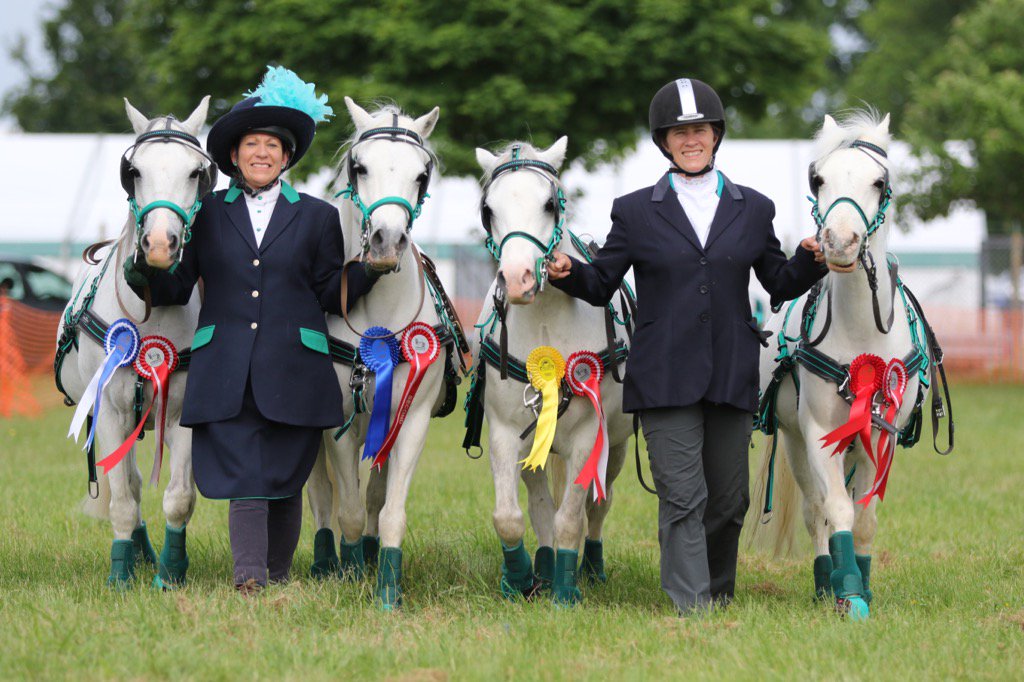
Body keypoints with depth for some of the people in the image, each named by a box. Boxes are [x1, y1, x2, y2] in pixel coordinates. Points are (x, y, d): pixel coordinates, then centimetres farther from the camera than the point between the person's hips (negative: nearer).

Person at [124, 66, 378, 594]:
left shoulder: (317, 217, 12)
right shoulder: (209, 214, 12)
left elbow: (331, 294, 8)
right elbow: (177, 287, 8)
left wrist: (370, 268, -8)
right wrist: (144, 276, -11)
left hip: (293, 370, 1)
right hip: (227, 371, -1)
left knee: (284, 478, 5)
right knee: (243, 476, -11)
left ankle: (277, 578, 16)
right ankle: (249, 575, -18)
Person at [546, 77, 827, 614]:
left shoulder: (753, 209, 12)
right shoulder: (634, 212, 6)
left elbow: (780, 285, 16)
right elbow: (601, 284, 8)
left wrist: (811, 261, -4)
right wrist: (568, 273, -12)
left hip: (732, 380, 3)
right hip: (665, 382, -2)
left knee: (729, 500, 9)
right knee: (682, 499, -10)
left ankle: (719, 599, 26)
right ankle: (691, 607, -12)